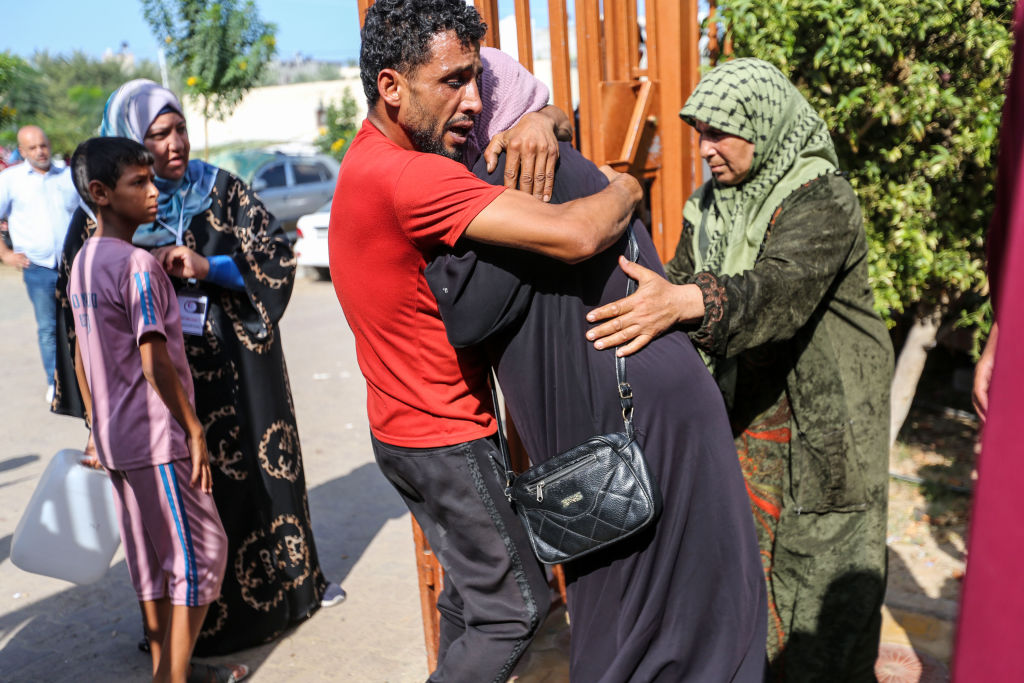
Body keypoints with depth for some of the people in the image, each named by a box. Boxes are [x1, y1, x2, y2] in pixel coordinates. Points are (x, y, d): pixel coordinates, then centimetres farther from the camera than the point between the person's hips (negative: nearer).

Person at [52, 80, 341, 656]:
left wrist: (208, 267, -19)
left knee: (264, 469, 12)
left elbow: (278, 253, -3)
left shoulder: (221, 189, 1)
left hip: (241, 369, 2)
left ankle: (290, 580, 34)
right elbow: (80, 305, 3)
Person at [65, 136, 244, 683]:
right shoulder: (138, 264, -18)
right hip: (155, 437, -9)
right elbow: (154, 360, -20)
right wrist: (193, 428, -13)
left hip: (114, 439, 9)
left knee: (150, 555, 17)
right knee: (202, 550, 3)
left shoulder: (82, 263, 9)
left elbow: (82, 356, 14)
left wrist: (96, 428, 20)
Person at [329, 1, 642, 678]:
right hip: (444, 438, -10)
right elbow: (573, 236, -37)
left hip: (408, 423, 10)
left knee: (471, 585, 25)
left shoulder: (377, 158, 6)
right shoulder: (406, 176, -28)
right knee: (515, 604, 7)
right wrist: (624, 190, -15)